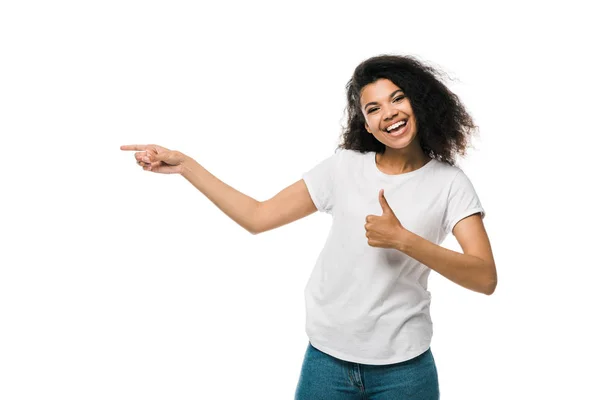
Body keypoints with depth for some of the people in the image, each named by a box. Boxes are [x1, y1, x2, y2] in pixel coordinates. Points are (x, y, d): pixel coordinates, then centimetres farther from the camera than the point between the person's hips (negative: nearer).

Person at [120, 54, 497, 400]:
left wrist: (403, 240, -26)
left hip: (403, 368, -1)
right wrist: (184, 164, -3)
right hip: (326, 359, 2)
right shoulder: (344, 167, 0)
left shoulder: (449, 183, -5)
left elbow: (485, 278, -15)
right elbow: (257, 217, 1)